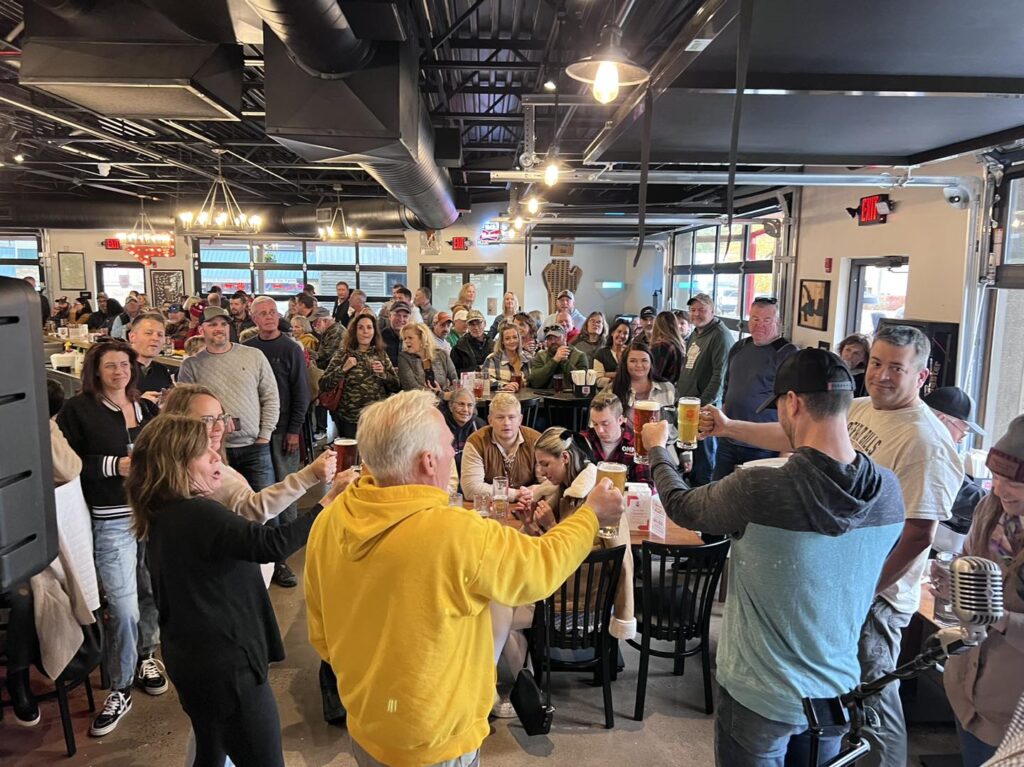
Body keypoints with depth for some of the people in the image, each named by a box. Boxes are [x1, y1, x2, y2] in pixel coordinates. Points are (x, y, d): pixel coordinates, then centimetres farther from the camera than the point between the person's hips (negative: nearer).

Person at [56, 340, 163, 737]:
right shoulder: (77, 410, -2)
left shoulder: (148, 409, 12)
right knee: (123, 609, -4)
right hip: (112, 522, -4)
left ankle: (145, 657, 38)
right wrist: (114, 466, -16)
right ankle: (119, 689, 15)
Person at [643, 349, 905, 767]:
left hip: (760, 695, -4)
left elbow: (680, 505, -10)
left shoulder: (760, 489, -28)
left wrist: (657, 447, 9)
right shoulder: (889, 491, -12)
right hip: (838, 691, 5)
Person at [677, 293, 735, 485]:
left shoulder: (721, 335, -13)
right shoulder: (695, 334, 16)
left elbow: (720, 375, -19)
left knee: (704, 457, 0)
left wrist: (704, 403, -20)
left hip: (705, 407, -9)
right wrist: (678, 394, 18)